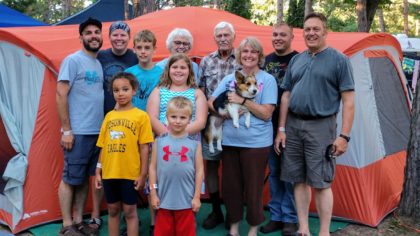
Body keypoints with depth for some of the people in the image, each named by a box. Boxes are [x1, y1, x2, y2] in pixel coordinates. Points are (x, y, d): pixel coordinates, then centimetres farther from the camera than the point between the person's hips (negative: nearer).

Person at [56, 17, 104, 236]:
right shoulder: (73, 60, -7)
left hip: (97, 131, 7)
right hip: (78, 132, -7)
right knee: (70, 179, 0)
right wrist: (66, 129, -15)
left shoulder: (99, 64, 15)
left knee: (85, 178, 12)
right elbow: (61, 95, -11)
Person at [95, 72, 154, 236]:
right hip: (109, 173, 4)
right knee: (113, 210, 15)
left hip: (130, 173, -4)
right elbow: (103, 146, 11)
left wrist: (143, 174, -8)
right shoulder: (109, 116, 8)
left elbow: (144, 148, -6)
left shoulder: (141, 116, -5)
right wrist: (98, 171, 9)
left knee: (130, 211, 5)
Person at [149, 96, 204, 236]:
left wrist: (197, 197, -2)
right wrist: (153, 193, 0)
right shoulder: (159, 141, 0)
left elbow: (199, 170, -1)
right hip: (164, 199, 1)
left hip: (186, 200, -1)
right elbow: (153, 167, 3)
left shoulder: (194, 143, -3)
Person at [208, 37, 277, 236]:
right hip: (229, 140, 4)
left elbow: (266, 113, -10)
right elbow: (211, 102, 8)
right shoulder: (229, 78, 11)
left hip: (256, 142, -4)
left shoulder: (268, 80, -1)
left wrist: (242, 101, -16)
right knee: (230, 185, 11)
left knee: (253, 186, 5)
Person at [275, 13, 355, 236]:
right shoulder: (296, 60, 12)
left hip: (320, 127, -5)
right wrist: (281, 129, 8)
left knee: (321, 183, -2)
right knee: (299, 180, 10)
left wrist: (344, 135, -12)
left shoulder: (339, 60, -3)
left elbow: (348, 100, -6)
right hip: (293, 125, 5)